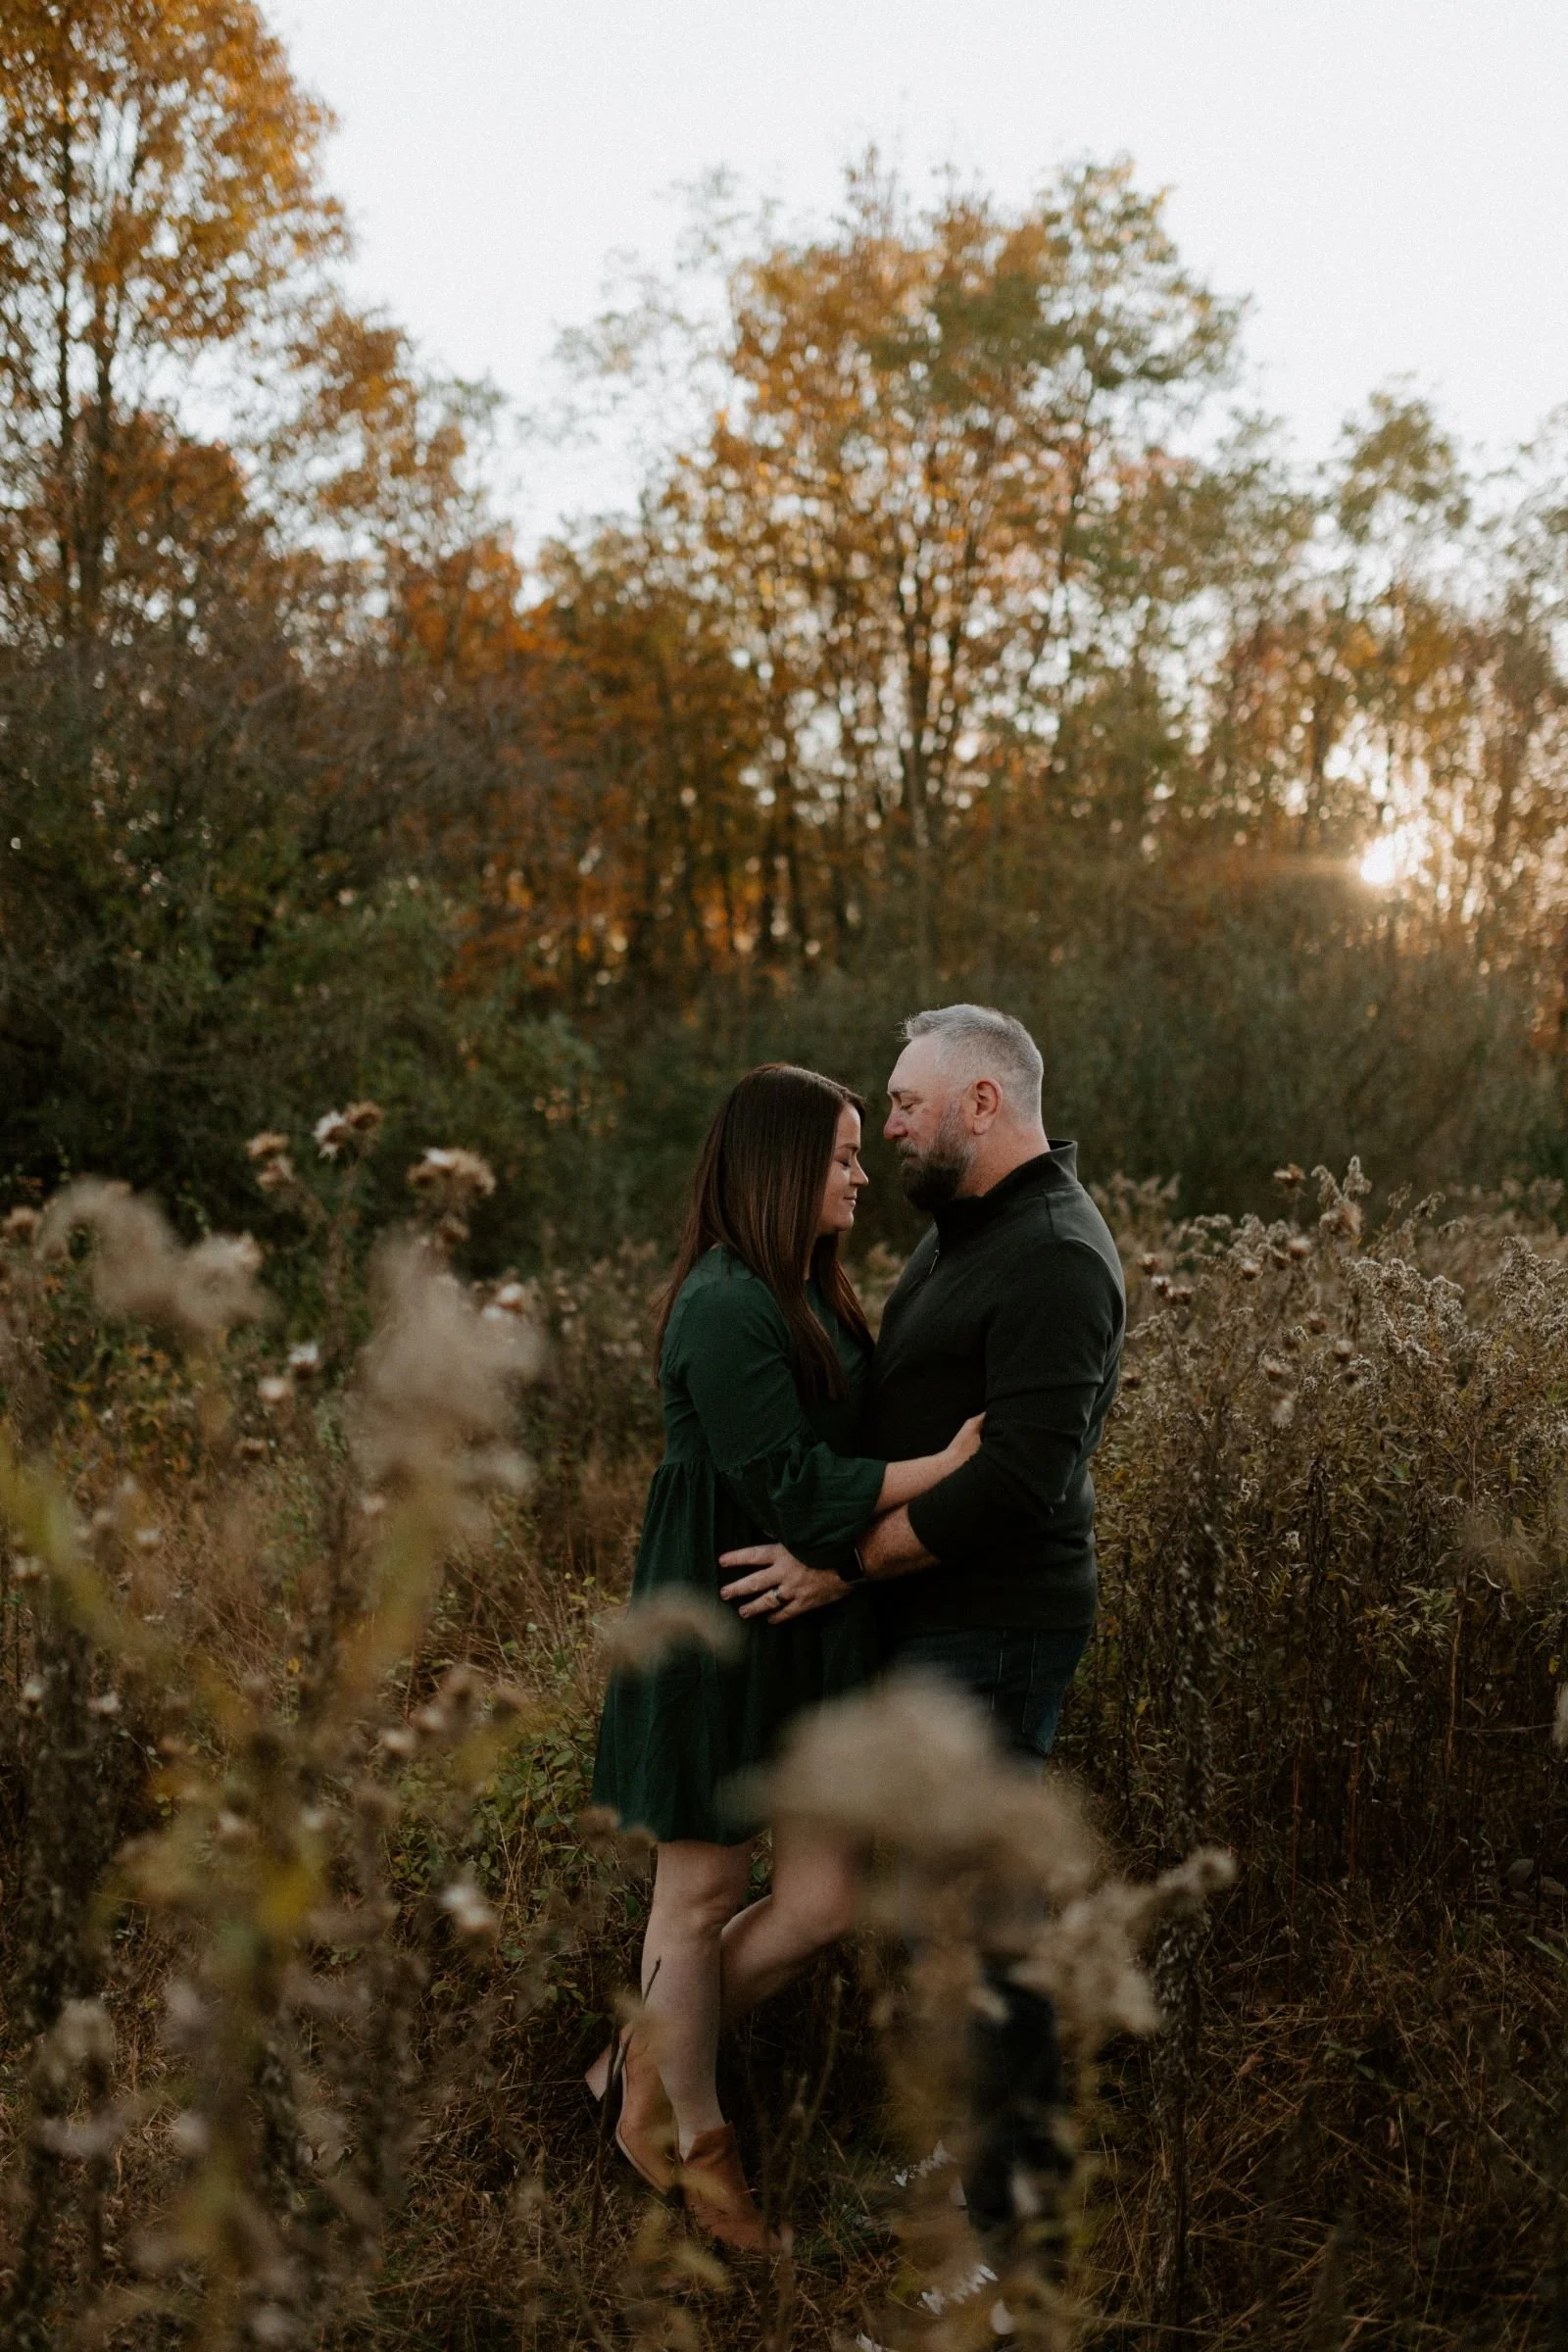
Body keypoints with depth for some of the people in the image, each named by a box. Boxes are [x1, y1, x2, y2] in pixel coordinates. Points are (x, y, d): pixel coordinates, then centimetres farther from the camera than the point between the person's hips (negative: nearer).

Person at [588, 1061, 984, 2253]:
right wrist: (948, 1464, -19)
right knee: (702, 1893, 10)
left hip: (811, 1639, 9)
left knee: (827, 1896, 9)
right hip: (723, 1635, -9)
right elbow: (796, 1492, -22)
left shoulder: (813, 1296, 11)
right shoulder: (725, 1308, -19)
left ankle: (649, 2058, 30)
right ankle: (693, 2136, 30)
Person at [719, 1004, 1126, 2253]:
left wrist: (850, 1564, -22)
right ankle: (1031, 2122, 33)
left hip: (991, 1632, -10)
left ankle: (981, 2174, 12)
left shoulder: (1055, 1257, -21)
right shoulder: (966, 1227, 12)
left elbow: (1023, 1476, -27)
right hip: (945, 1620, 10)